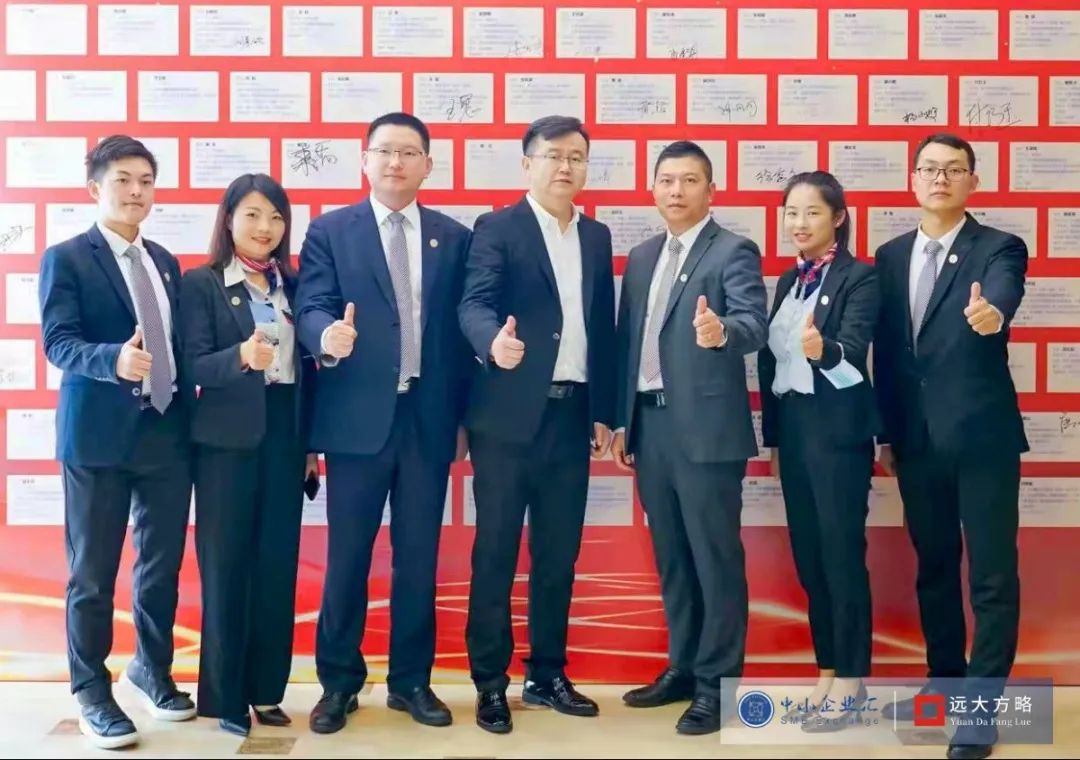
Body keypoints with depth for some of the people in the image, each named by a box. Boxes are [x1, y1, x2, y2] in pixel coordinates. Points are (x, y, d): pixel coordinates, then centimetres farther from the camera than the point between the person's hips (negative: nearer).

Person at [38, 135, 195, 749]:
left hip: (168, 434, 5)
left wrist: (191, 420, 12)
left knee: (163, 565, 13)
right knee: (93, 572, 5)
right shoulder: (66, 258, -2)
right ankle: (92, 692, 20)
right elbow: (58, 341, -14)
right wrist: (114, 359, -33)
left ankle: (153, 668, 33)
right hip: (99, 436, -5)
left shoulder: (165, 262, 15)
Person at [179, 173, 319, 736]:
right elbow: (193, 366, -12)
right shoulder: (200, 284, -3)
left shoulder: (292, 286, 11)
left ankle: (266, 689, 18)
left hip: (286, 437, 5)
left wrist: (311, 443, 11)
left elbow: (305, 367, 12)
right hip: (228, 440, -4)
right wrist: (241, 356, -31)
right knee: (226, 563, 2)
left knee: (278, 563, 7)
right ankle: (224, 695, 12)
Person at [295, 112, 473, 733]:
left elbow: (462, 329, 8)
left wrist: (465, 417, 8)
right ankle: (339, 682, 21)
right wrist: (327, 336, -31)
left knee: (419, 555, 9)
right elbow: (311, 307, -7)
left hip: (429, 418, 2)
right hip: (357, 417, -2)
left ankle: (412, 680, 23)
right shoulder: (329, 231, 4)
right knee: (347, 555, 6)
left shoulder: (455, 238, 9)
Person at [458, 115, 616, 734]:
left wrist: (604, 413, 11)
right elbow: (475, 304, -16)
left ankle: (548, 675, 23)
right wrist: (495, 342, -38)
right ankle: (491, 683, 13)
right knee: (496, 551, 2)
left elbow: (603, 327, 14)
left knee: (560, 553, 11)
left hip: (572, 415, 5)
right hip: (510, 416, -5)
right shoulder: (497, 228, -2)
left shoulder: (597, 236, 14)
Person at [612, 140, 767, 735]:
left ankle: (718, 682, 10)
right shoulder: (640, 257, 15)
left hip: (706, 427, -6)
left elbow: (753, 324, -19)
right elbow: (627, 341, 15)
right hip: (650, 425, 7)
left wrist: (721, 332, -41)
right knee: (670, 556, 14)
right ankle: (683, 667, 27)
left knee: (715, 557, 0)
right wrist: (621, 421, 12)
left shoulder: (733, 251, -4)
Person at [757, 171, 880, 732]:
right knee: (808, 557, 11)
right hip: (792, 427, 7)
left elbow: (853, 349, -23)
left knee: (842, 555, -1)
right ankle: (826, 674, 23)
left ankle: (851, 682, 10)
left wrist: (822, 348, -45)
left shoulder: (860, 277, -8)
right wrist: (772, 433, 13)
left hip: (837, 429, -7)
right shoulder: (788, 281, 13)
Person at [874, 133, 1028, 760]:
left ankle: (981, 707, 9)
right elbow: (885, 350, 11)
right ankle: (944, 686, 29)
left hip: (982, 436, -5)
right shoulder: (891, 256, 10)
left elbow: (1001, 297, -28)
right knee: (934, 566, 15)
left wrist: (990, 314, -51)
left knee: (993, 573, 0)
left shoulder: (999, 248, -4)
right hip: (917, 440, 5)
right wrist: (885, 433, 10)